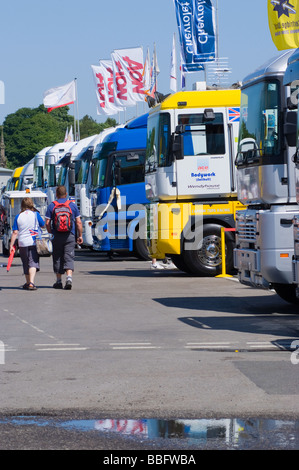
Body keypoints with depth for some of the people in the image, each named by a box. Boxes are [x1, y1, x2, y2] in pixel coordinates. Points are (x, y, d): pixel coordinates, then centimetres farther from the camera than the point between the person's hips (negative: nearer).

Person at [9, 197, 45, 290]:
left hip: (22, 243, 2)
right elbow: (43, 225, 11)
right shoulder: (35, 214, -3)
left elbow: (15, 232, -1)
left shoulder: (18, 216, 1)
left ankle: (28, 282, 27)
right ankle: (31, 282, -24)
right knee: (33, 262, -6)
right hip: (34, 242, -2)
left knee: (26, 264, 15)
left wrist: (11, 245, 2)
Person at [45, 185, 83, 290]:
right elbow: (78, 222, 3)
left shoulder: (51, 206, 1)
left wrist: (50, 232, 13)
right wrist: (80, 236, 10)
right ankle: (69, 278, -20)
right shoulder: (72, 205, 4)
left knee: (57, 258, 10)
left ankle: (59, 281, 15)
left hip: (57, 236, 0)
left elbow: (47, 223, -3)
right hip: (70, 236, 0)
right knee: (69, 258, -1)